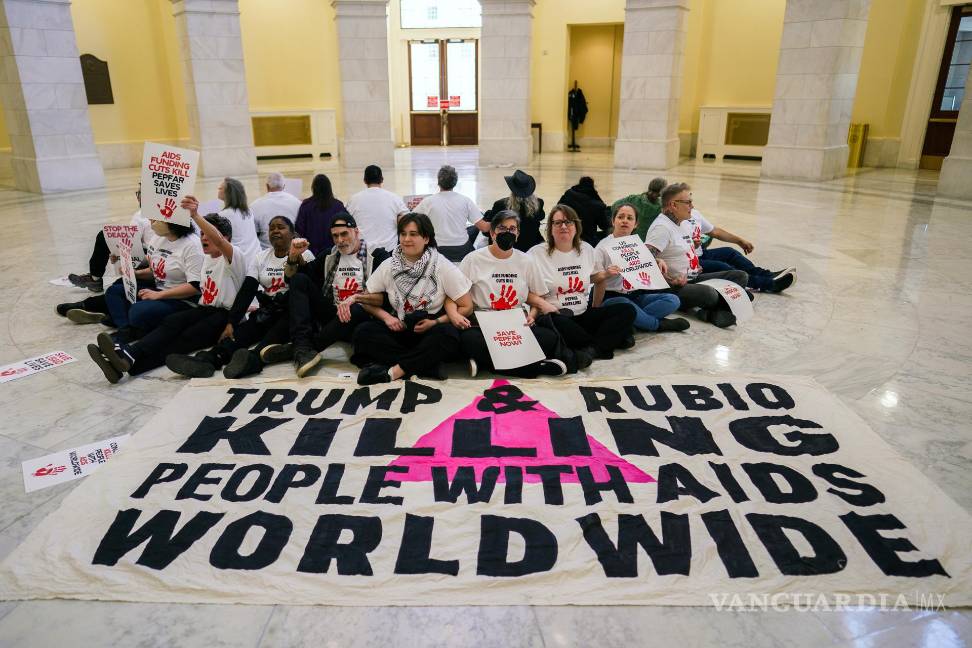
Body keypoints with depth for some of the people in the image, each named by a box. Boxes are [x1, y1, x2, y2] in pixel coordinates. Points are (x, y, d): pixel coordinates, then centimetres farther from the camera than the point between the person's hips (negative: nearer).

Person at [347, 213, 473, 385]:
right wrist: (385, 316, -13)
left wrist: (436, 322, -16)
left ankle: (393, 371, -26)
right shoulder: (389, 266, 1)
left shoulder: (443, 266, -7)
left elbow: (467, 306, -5)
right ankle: (428, 366, -27)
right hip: (400, 330, 3)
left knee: (448, 334, -36)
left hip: (433, 331, -3)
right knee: (363, 332, -23)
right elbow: (370, 299, 7)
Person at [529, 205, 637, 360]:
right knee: (556, 322, -40)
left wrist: (606, 274, 9)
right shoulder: (537, 253, -3)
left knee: (626, 311, -12)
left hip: (583, 315, 5)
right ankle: (607, 342, -22)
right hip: (557, 316, -5)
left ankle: (591, 349, -28)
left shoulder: (587, 249, 13)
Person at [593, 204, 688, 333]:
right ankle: (659, 324, -14)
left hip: (637, 297, 6)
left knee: (672, 300, -16)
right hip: (612, 298, -6)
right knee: (625, 305, -40)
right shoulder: (603, 247, -5)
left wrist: (658, 262, 6)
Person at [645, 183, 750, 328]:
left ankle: (713, 311, -20)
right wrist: (670, 280, -26)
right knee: (709, 294, -38)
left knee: (740, 276, 2)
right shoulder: (662, 227, -15)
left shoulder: (680, 223, 16)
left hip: (694, 278, 11)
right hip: (676, 287, -11)